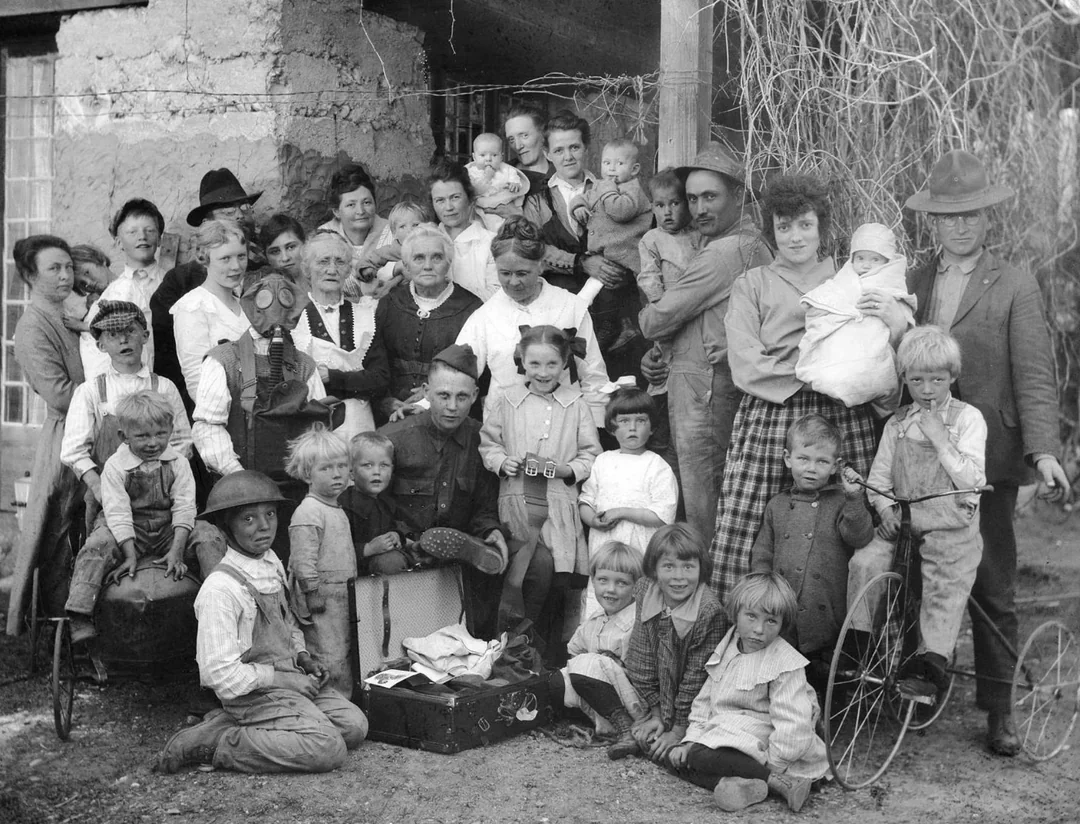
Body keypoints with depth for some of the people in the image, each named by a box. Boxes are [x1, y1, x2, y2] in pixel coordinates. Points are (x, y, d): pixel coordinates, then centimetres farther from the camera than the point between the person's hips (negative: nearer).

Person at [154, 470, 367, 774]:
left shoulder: (272, 563, 5)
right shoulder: (219, 589, -20)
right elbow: (219, 673, -21)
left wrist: (302, 657, 5)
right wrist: (280, 679, -17)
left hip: (288, 676, 9)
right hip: (252, 692, -9)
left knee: (355, 726, -4)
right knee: (329, 749, -21)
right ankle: (212, 744, -11)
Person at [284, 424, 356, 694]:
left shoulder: (337, 510, 14)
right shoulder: (307, 512, -17)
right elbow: (302, 563, -20)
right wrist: (315, 596, -18)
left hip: (343, 600, 10)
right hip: (324, 601, -10)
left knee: (349, 659, 14)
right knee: (333, 663, -7)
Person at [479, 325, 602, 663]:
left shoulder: (576, 404, 5)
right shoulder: (509, 401, 7)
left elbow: (591, 454, 7)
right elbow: (487, 442, 14)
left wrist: (567, 469, -10)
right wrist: (501, 461, -5)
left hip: (560, 504, 1)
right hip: (517, 501, 0)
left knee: (560, 581, -1)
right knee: (540, 565, -16)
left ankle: (553, 657, 17)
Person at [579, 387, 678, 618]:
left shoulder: (657, 467, -2)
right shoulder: (603, 462, 12)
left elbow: (664, 516, -11)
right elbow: (585, 500, 14)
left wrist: (622, 512, -15)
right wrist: (593, 519, -8)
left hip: (640, 555, -4)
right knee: (594, 615, 6)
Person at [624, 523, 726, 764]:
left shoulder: (709, 611, -26)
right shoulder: (646, 592, -11)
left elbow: (697, 676, -19)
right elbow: (642, 658, -5)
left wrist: (678, 731, -14)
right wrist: (656, 714, -6)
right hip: (660, 700, 5)